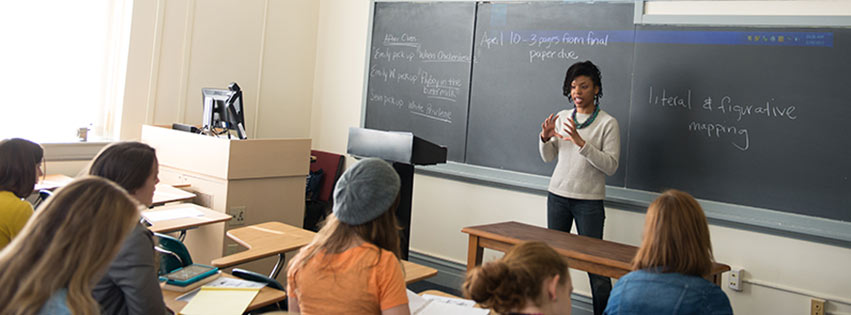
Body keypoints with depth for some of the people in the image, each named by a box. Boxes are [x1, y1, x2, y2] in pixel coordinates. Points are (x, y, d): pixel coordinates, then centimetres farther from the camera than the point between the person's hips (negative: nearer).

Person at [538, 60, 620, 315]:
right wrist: (545, 138, -5)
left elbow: (611, 166, -14)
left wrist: (581, 142, -23)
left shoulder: (607, 123, -6)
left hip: (589, 200, -4)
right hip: (557, 195, 5)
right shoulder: (562, 117, 8)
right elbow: (548, 157, 15)